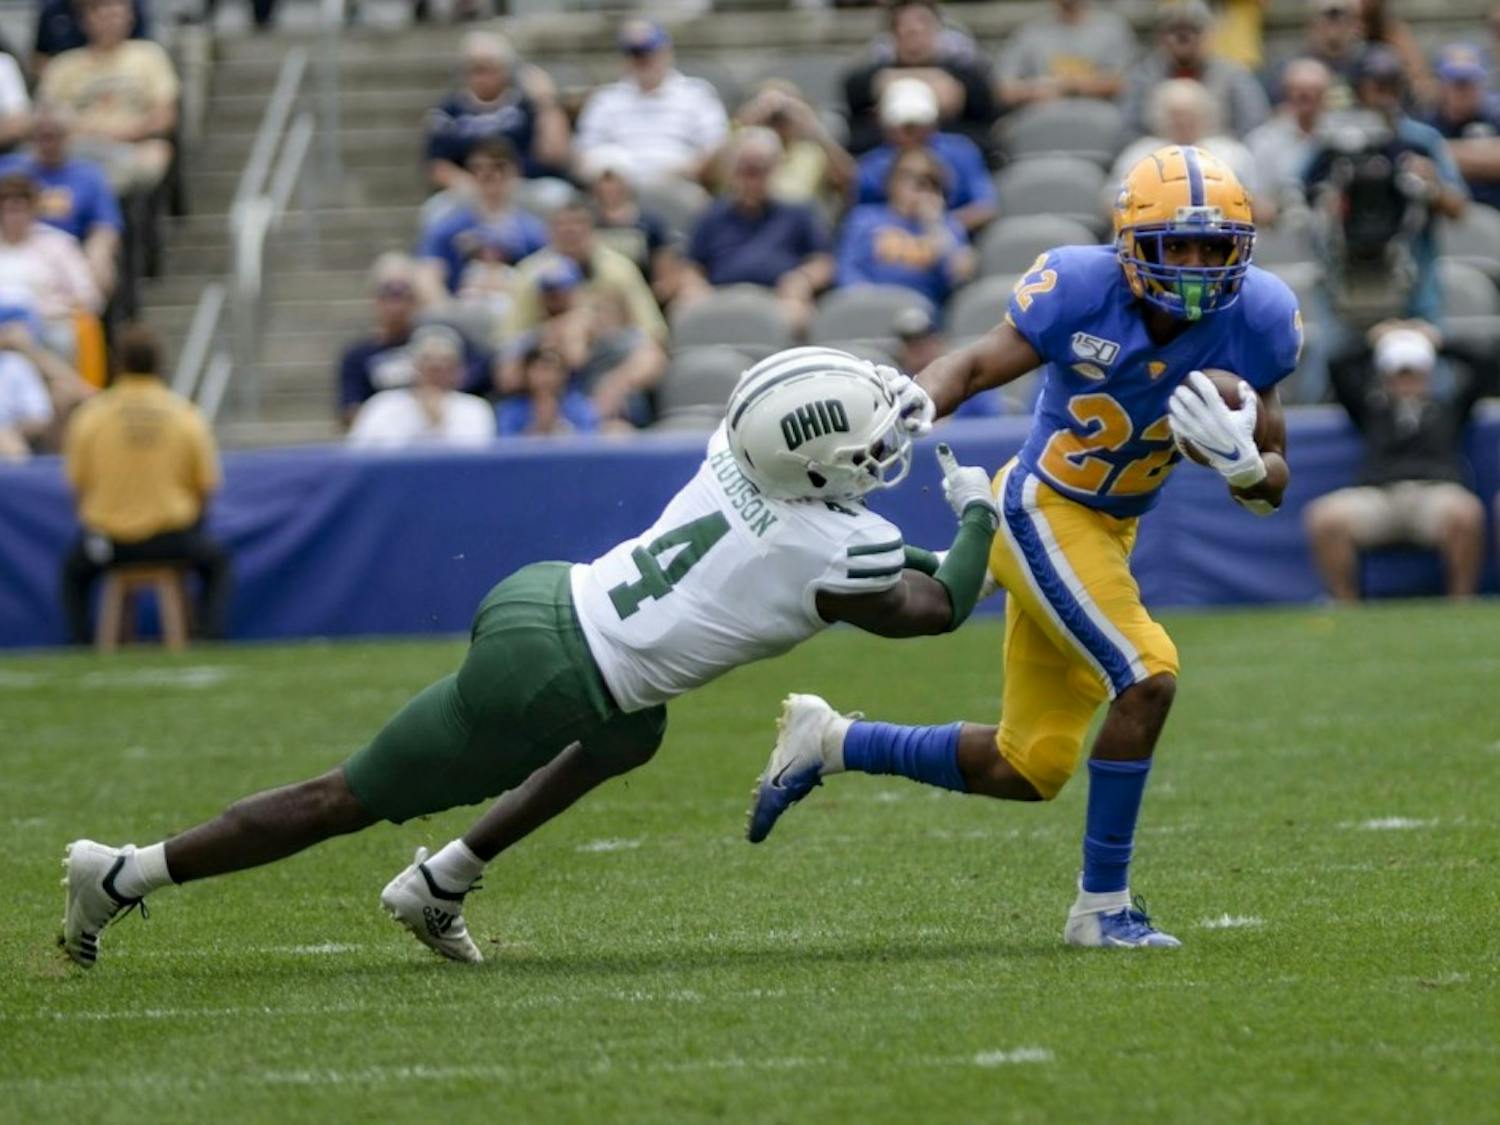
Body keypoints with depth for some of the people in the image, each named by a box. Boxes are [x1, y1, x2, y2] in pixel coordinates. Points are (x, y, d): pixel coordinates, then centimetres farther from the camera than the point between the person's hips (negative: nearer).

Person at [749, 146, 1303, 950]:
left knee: (1027, 772, 11)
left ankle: (830, 745, 30)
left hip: (1109, 533, 6)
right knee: (1146, 678, -24)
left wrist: (1243, 462, -26)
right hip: (1042, 512, -6)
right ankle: (1103, 906, -11)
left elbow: (1271, 485, -3)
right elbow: (972, 367, -8)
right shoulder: (1082, 289, -20)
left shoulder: (1254, 319, -10)